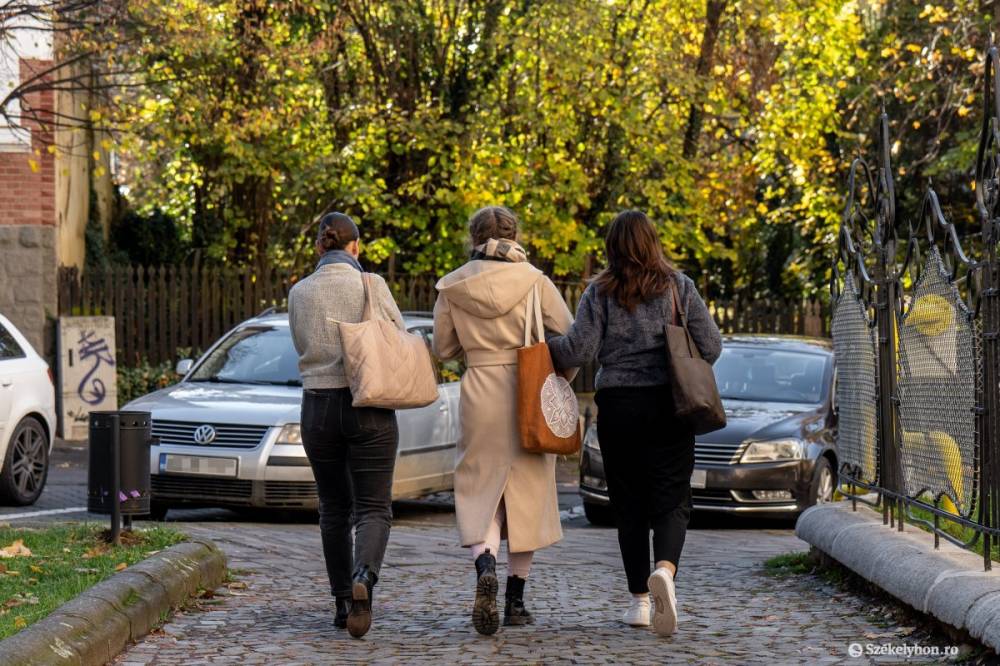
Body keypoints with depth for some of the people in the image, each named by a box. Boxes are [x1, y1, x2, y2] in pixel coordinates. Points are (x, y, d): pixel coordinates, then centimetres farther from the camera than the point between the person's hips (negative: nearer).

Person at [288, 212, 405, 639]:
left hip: (318, 407, 3)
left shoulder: (299, 293, 1)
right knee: (373, 508, 0)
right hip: (370, 407, -2)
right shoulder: (372, 286, -7)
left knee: (334, 508, 16)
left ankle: (343, 603, 19)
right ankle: (363, 578, -28)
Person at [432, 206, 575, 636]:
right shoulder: (533, 281, -5)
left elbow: (443, 349, 8)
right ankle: (515, 598, 13)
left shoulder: (452, 287, 0)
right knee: (526, 494, 10)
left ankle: (485, 565, -25)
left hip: (479, 393, 1)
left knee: (482, 493, 5)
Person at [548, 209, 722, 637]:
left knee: (629, 504, 8)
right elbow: (710, 346, 2)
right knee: (671, 498, 0)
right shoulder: (679, 286, 2)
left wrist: (539, 347, 8)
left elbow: (580, 349, -8)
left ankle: (639, 600, 10)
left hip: (618, 407, 0)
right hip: (668, 407, 0)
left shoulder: (600, 292, -1)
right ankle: (665, 569, -29)